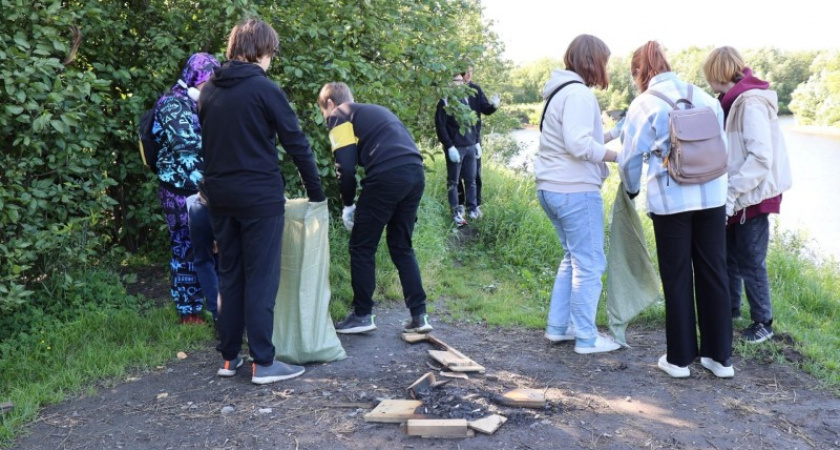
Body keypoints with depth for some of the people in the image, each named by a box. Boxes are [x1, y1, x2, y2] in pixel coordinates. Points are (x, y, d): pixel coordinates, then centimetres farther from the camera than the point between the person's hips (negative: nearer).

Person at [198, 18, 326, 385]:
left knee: (229, 276, 13)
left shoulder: (209, 91, 10)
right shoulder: (264, 89, -9)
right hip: (260, 196, -6)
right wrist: (316, 192, 2)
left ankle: (229, 357, 18)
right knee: (261, 278, -2)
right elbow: (296, 143, -7)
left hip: (219, 195, 6)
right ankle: (263, 363, 2)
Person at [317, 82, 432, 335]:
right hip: (416, 173, 7)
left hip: (387, 178, -7)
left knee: (362, 248, 8)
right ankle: (419, 315, 15)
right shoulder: (376, 110, 31)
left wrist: (348, 205, 11)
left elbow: (346, 167, -3)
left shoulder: (339, 117, 9)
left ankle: (362, 315, 15)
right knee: (402, 247, 17)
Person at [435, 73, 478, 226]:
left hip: (470, 147, 6)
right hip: (455, 148, -6)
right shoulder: (444, 102, -7)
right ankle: (455, 213, 5)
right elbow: (440, 127, -13)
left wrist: (476, 142, 14)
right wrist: (449, 147, -18)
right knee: (453, 182, 1)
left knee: (471, 180, 10)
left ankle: (472, 209, 20)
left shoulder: (465, 100, 15)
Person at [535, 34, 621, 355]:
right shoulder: (579, 93, -15)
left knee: (573, 257, 20)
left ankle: (558, 326, 25)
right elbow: (579, 144, -25)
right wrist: (615, 155, -17)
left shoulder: (560, 91, 17)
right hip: (576, 190, -10)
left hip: (551, 187, 10)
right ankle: (586, 338, 8)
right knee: (589, 264, 0)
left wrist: (609, 132, 13)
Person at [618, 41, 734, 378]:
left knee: (677, 278, 7)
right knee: (713, 273, 12)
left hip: (671, 201, -3)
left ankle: (680, 358, 16)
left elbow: (630, 158, 1)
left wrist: (631, 189, 21)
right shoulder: (703, 96, 9)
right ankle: (720, 356, 20)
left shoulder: (644, 104, -3)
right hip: (712, 196, 4)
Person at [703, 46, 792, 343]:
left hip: (752, 196, -8)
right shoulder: (733, 101, 10)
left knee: (750, 262, 1)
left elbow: (761, 156, -24)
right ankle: (730, 309, 33)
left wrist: (733, 192, -25)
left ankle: (763, 323, 15)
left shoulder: (751, 101, -18)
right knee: (729, 256, 17)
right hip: (736, 195, 8)